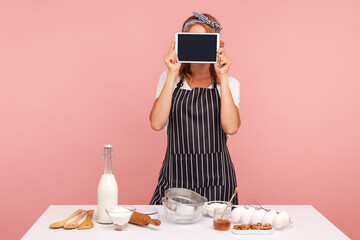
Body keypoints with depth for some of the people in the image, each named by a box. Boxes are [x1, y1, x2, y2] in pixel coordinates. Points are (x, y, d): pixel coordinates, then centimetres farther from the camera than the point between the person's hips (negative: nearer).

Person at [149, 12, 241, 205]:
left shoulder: (229, 83, 6)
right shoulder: (169, 78, 7)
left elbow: (231, 127, -13)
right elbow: (157, 123, -10)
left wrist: (222, 78, -12)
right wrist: (172, 75, -11)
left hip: (215, 179, 0)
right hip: (176, 175, 1)